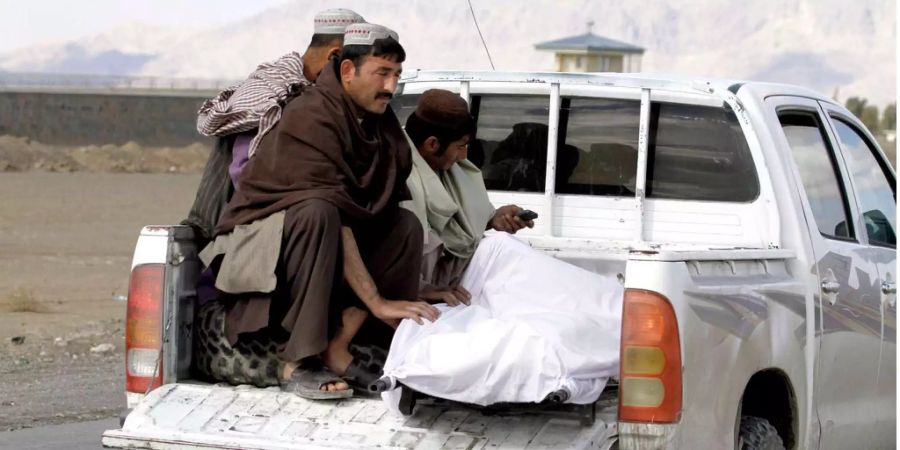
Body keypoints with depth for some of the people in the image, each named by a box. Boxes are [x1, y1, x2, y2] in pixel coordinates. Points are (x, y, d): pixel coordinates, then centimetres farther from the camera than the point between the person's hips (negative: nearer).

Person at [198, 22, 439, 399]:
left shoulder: (380, 122, 2)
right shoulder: (311, 118, -22)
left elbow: (388, 211, 1)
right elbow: (332, 214, -30)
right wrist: (376, 301, -34)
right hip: (257, 238, -8)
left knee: (406, 225, -9)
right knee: (317, 214, -36)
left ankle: (337, 343, -20)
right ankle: (297, 362, -34)